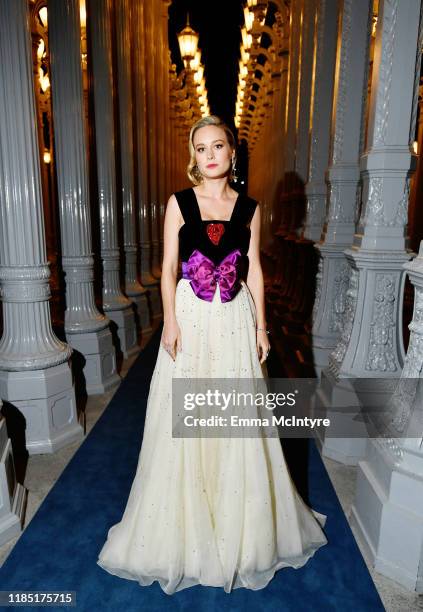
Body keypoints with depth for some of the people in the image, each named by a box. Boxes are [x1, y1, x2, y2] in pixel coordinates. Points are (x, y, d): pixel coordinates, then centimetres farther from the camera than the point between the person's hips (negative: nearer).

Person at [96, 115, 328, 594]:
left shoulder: (249, 208, 7)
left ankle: (238, 524, 31)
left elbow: (254, 270, 7)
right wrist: (170, 321, -10)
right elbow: (168, 267, 0)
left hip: (235, 319, 2)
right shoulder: (179, 203, 3)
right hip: (191, 317, -1)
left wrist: (261, 326, 3)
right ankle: (186, 526, 27)